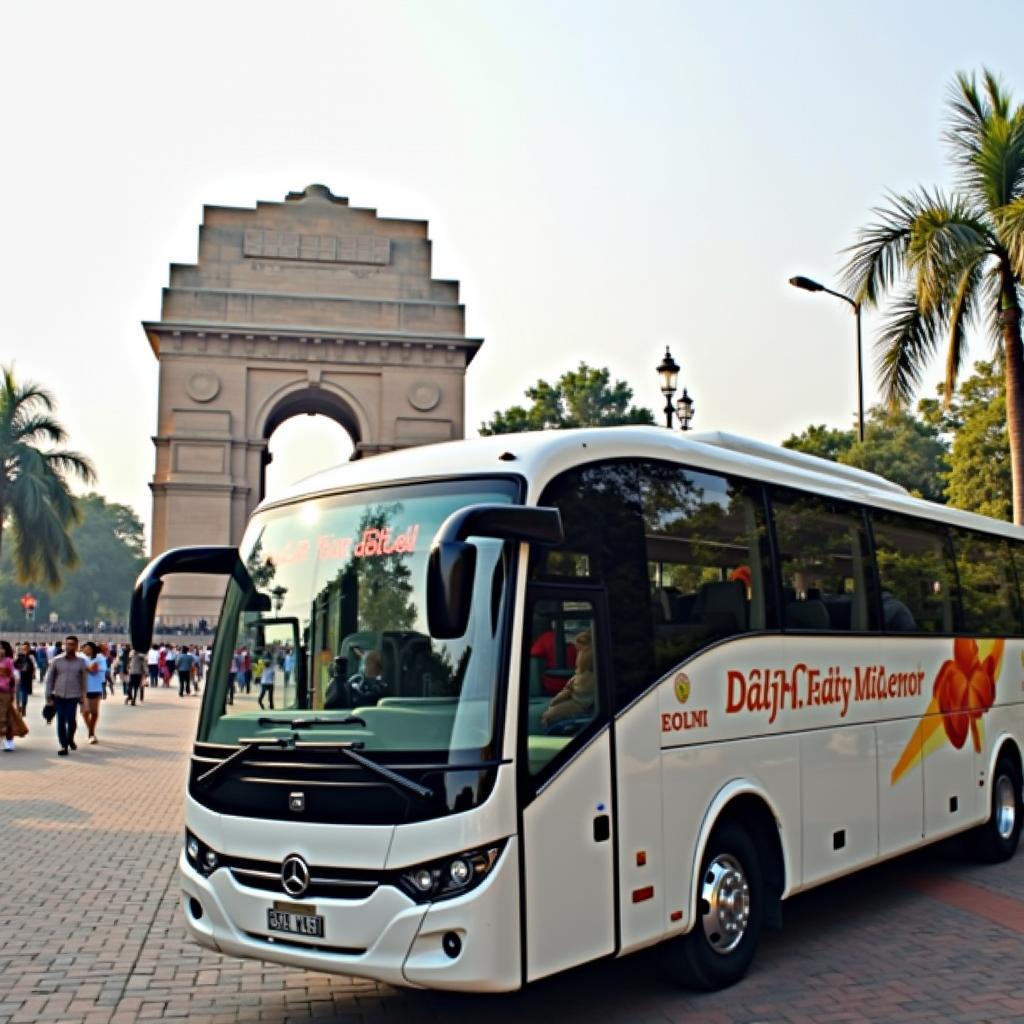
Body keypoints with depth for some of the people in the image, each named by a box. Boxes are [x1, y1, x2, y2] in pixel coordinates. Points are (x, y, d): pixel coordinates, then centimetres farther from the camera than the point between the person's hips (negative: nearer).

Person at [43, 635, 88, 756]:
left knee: (71, 720, -7)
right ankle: (63, 745, 11)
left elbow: (83, 681, 6)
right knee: (61, 721, 0)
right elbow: (49, 679, 4)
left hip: (73, 696, -1)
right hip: (58, 696, 1)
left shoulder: (81, 662, 1)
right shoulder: (56, 660, 1)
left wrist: (83, 698, 6)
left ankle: (70, 740, 22)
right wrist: (48, 696, 0)